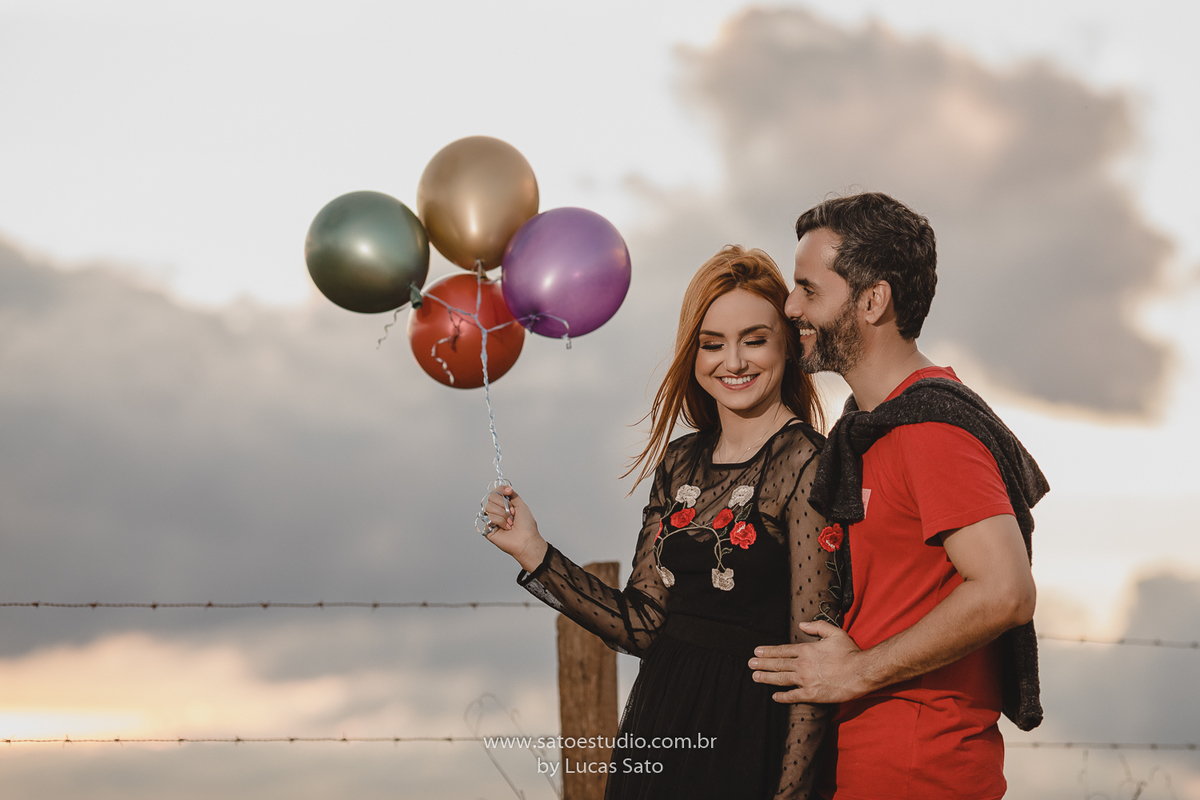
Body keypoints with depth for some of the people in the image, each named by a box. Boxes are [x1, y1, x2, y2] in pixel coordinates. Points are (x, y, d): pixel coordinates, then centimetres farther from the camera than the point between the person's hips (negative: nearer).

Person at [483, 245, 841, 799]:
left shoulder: (806, 463, -11)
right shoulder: (680, 464, 9)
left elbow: (815, 650, -15)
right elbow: (642, 624, 6)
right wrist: (534, 553, 0)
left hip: (751, 739, -6)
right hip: (660, 729, 6)